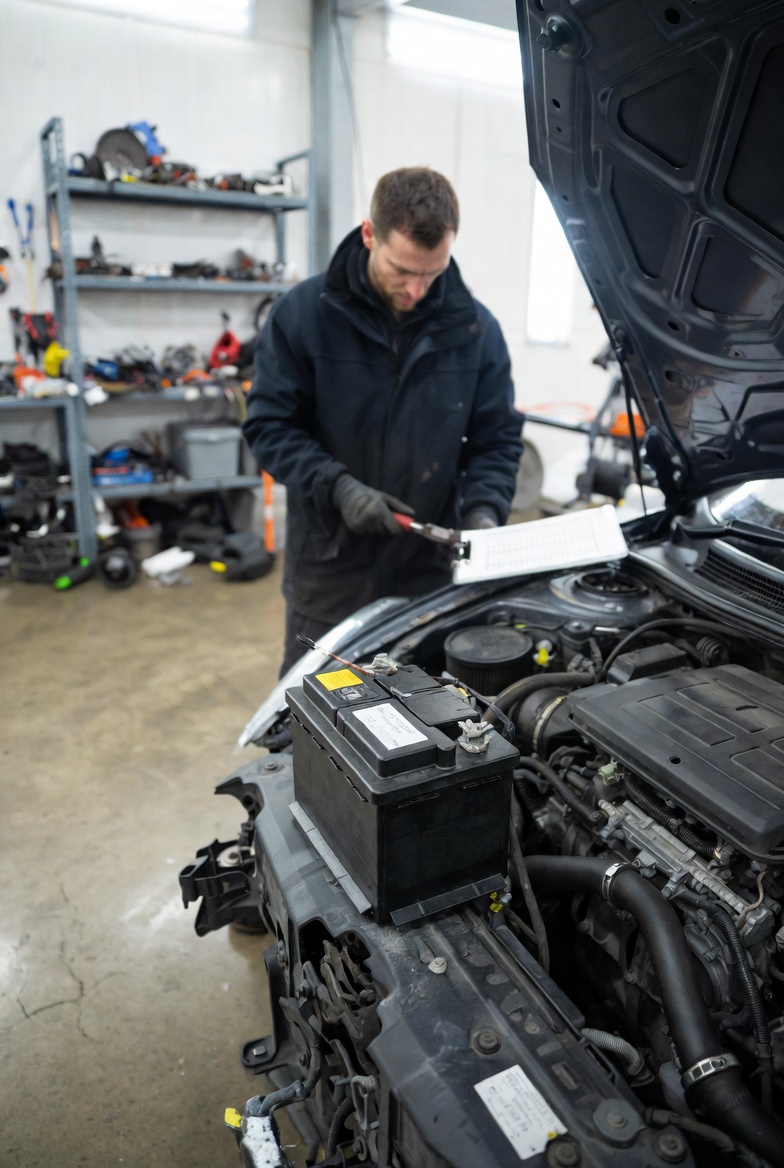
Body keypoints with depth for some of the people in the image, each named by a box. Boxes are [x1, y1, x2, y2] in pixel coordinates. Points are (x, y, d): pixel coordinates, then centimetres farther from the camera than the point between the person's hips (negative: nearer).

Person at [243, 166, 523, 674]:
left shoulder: (475, 328, -2)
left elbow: (497, 438, 4)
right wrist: (338, 487, -19)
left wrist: (484, 510, -14)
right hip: (328, 568, -1)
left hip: (431, 568, 2)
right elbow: (270, 425, -6)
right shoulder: (303, 313, -8)